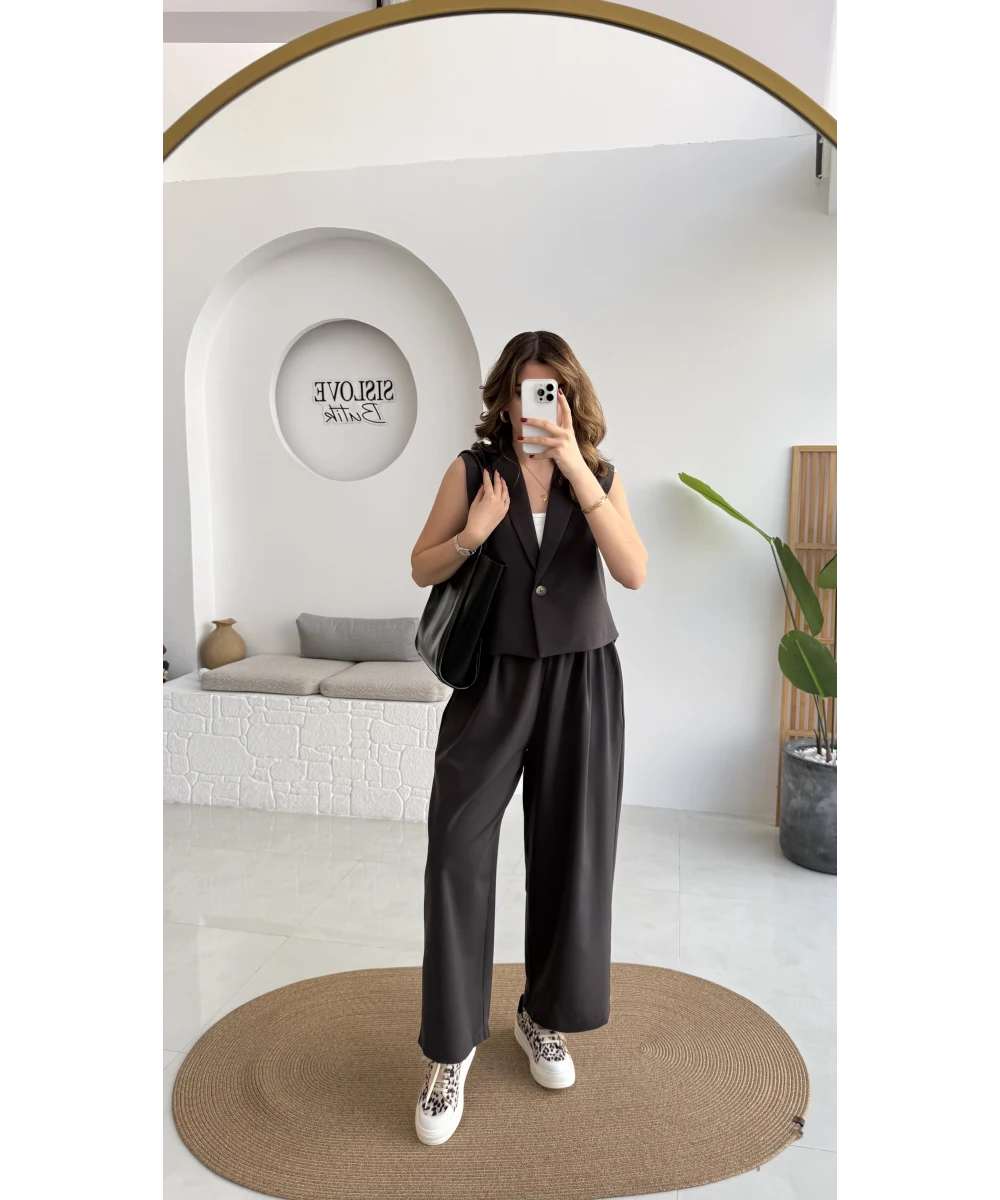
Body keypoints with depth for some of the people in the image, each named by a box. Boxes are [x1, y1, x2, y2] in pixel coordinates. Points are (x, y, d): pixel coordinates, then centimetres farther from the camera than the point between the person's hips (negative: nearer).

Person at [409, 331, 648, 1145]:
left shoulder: (601, 476, 1)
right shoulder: (473, 470, -1)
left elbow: (634, 572, -15)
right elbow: (422, 569, 2)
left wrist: (575, 469, -22)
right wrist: (475, 532, -18)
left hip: (582, 680, 1)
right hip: (494, 677, -1)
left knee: (571, 852, 9)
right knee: (458, 847, -6)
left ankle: (545, 1017, 32)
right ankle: (452, 1048, 12)